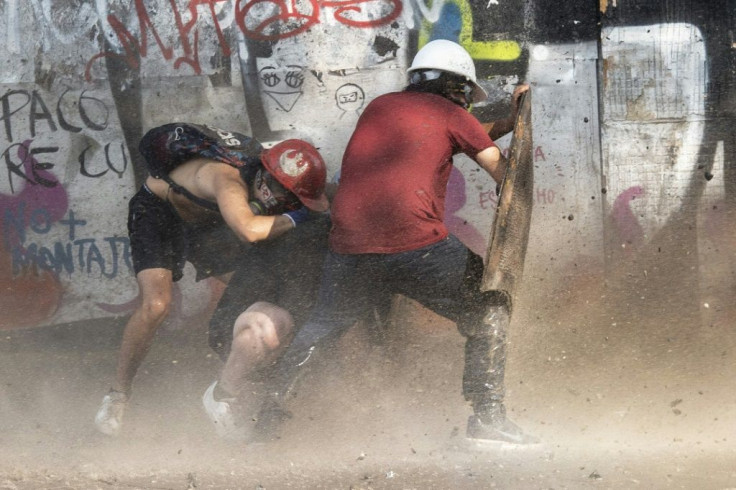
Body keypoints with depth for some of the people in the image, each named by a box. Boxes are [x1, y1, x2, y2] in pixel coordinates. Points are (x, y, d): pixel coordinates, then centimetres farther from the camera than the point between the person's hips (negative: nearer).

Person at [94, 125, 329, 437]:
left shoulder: (264, 167, -17)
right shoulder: (228, 178, -41)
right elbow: (249, 230, -60)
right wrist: (297, 218, -46)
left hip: (203, 221, 8)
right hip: (157, 211, -8)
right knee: (156, 305, -25)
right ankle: (117, 395, -11)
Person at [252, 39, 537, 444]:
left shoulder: (377, 107, 24)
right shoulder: (449, 113, 10)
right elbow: (502, 171, 8)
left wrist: (504, 124, 34)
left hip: (348, 245, 5)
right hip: (416, 242, -5)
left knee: (320, 327, 25)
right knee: (488, 310, 11)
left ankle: (267, 414, 21)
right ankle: (487, 414, 2)